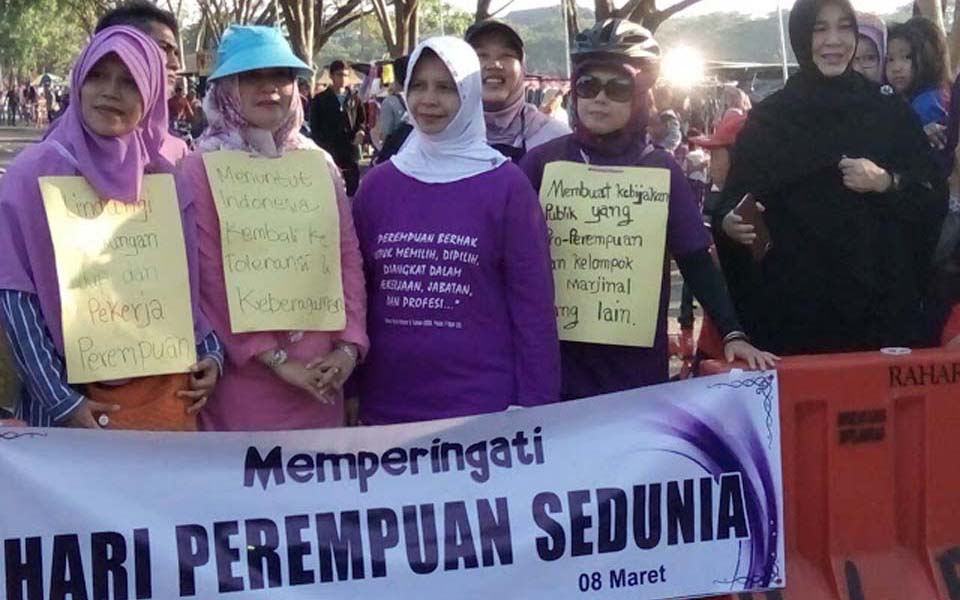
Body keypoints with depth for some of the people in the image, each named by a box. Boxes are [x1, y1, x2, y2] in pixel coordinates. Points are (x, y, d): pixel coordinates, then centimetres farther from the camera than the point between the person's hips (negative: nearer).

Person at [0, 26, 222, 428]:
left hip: (169, 389, 3)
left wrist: (212, 353, -1)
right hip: (77, 396, -2)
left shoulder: (174, 169, 3)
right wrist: (60, 400, -14)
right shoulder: (36, 171, -6)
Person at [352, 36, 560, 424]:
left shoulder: (506, 185, -4)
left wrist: (534, 406, -7)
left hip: (484, 406, -3)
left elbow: (532, 302, -4)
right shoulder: (377, 183, 5)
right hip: (386, 405, 3)